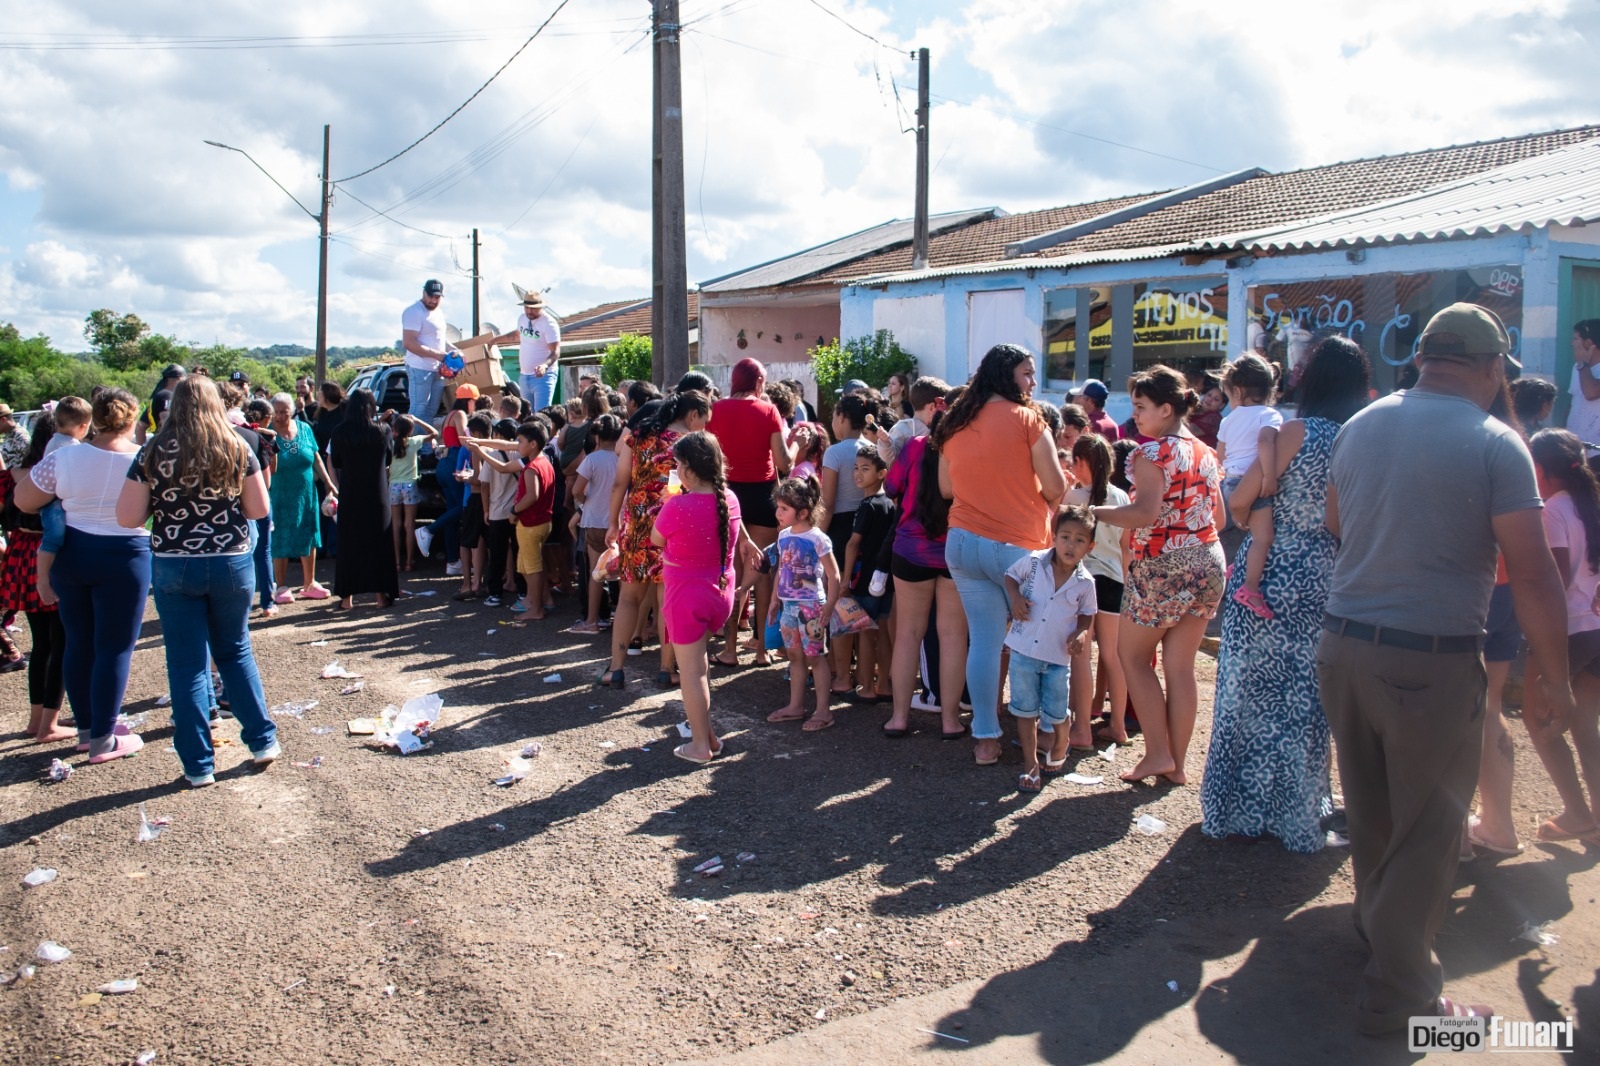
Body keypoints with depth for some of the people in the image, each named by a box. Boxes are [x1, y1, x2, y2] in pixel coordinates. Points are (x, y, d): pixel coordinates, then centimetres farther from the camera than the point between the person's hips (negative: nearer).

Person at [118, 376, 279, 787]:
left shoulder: (154, 453, -5)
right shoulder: (238, 449, -3)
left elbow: (128, 518, -6)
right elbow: (260, 509, -1)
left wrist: (164, 504, 11)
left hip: (174, 568, -1)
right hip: (231, 564, 1)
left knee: (187, 664, 6)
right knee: (235, 651, 20)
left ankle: (198, 765, 10)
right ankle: (262, 740, 20)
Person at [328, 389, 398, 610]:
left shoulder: (339, 432, -9)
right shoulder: (382, 431, -10)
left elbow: (335, 462, 4)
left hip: (350, 495, 0)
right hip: (377, 495, 0)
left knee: (348, 543, 10)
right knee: (379, 543, 10)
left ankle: (347, 596, 12)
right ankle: (382, 594, 13)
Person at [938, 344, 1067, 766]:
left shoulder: (954, 424, 6)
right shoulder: (1025, 418, -9)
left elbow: (946, 487, 13)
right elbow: (1056, 487, -10)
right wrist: (1047, 504, 12)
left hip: (962, 544, 5)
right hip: (1016, 546, -4)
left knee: (983, 640, 7)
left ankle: (986, 739, 9)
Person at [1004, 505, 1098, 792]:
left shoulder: (1085, 582, -5)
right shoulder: (1034, 561, -9)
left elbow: (1087, 614, 10)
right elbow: (1010, 575, 7)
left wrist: (1081, 634, -10)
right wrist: (1016, 598, -11)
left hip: (1058, 657, 0)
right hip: (1024, 650, 0)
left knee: (1056, 715, 8)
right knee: (1026, 711, 7)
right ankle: (1030, 764, 19)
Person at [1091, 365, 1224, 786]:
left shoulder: (1153, 451, -11)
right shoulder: (1206, 453, 12)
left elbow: (1144, 513, -24)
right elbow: (1218, 515, 19)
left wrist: (1094, 512, -14)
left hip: (1162, 566, -7)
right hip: (1208, 562, 7)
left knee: (1132, 654, 9)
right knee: (1180, 666, 10)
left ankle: (1158, 753, 7)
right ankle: (1177, 764, 15)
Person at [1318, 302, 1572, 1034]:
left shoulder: (1360, 426, 5)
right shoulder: (1495, 445, -11)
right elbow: (1534, 575, -12)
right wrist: (1556, 678, -2)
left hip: (1342, 644, 6)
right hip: (1433, 659, -6)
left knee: (1369, 810, 21)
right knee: (1427, 829, 6)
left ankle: (1379, 924, 42)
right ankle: (1398, 994, 13)